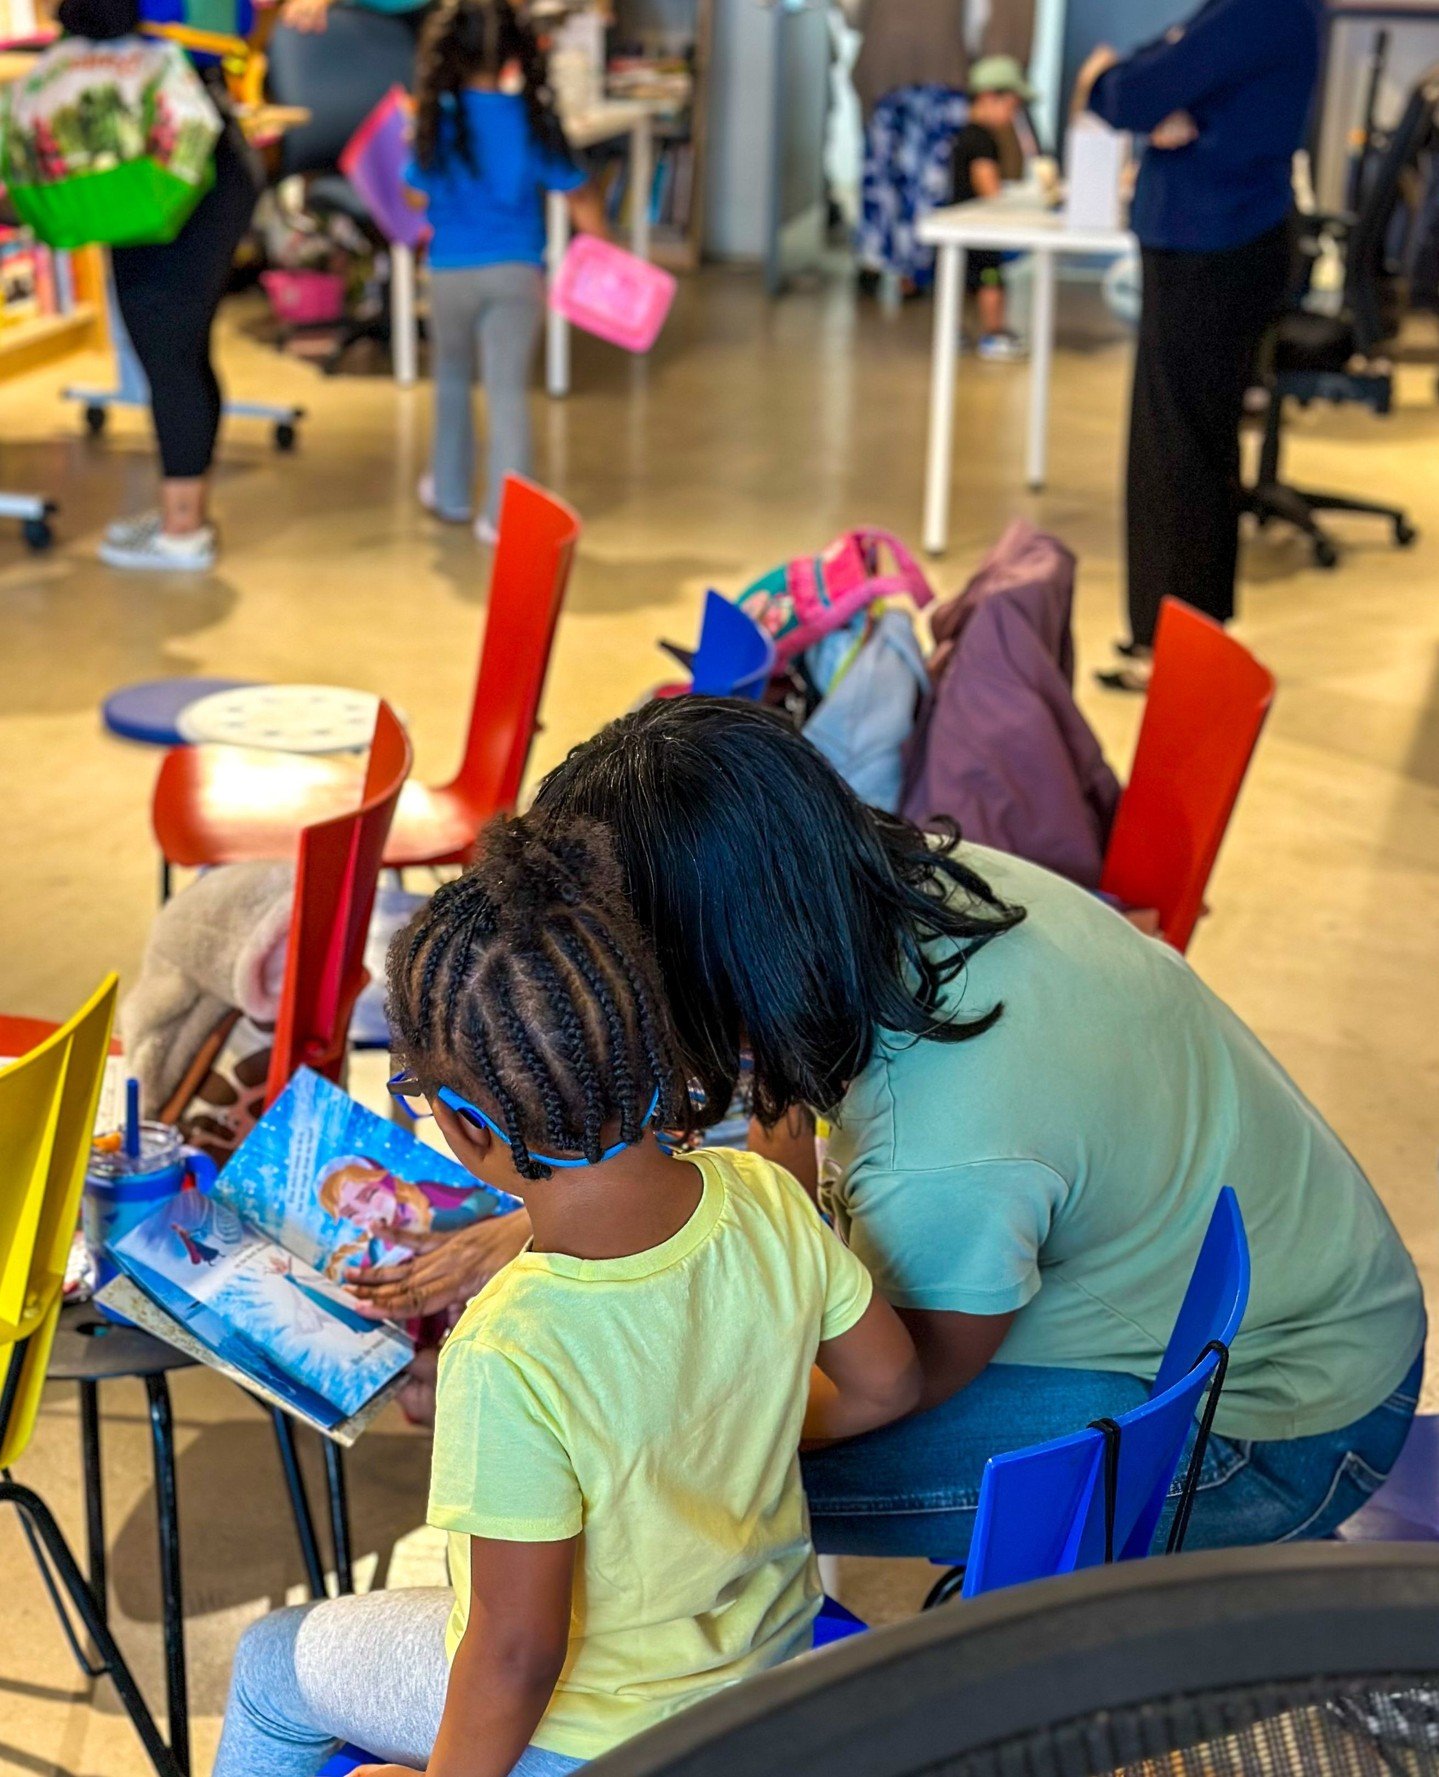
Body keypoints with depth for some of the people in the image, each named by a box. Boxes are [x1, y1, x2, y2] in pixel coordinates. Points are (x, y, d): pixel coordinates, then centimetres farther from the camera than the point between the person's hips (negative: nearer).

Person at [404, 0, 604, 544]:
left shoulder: (439, 118, -7)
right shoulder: (533, 119, -6)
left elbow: (418, 197, 1)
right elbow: (578, 195, -2)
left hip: (453, 271, 1)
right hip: (518, 271, -1)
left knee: (452, 378, 20)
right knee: (508, 388, -1)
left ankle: (450, 494, 31)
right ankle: (506, 512, -6)